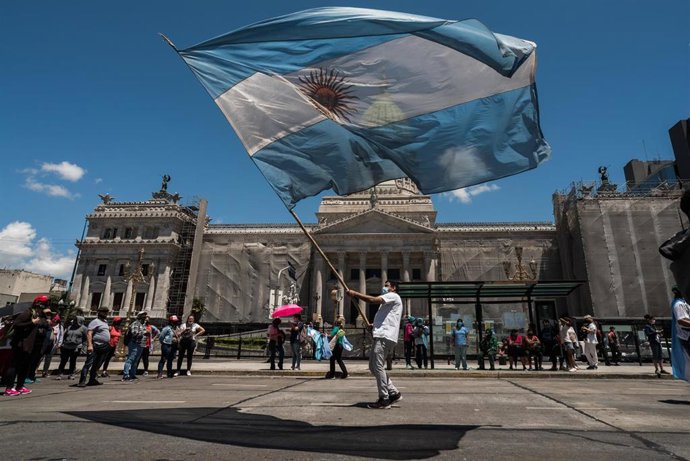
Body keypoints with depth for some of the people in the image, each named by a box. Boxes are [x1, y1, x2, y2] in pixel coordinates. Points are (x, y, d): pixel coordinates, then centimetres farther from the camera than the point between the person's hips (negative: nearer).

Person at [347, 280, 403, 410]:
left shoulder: (393, 296, -2)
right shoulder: (388, 301, 29)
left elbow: (373, 300, -16)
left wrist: (355, 294, -10)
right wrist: (374, 325, 15)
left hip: (385, 337, -10)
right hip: (381, 336, 10)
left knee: (378, 367, -10)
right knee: (373, 367, 10)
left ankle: (384, 399, -3)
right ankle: (394, 393, 14)